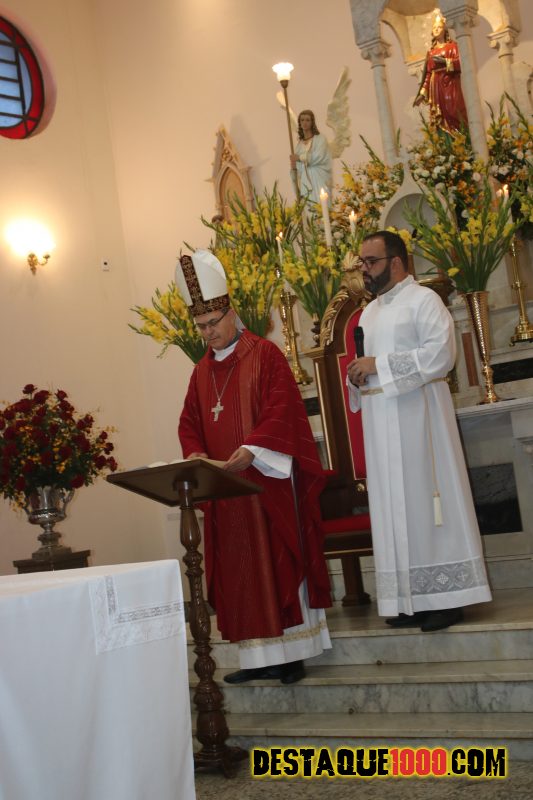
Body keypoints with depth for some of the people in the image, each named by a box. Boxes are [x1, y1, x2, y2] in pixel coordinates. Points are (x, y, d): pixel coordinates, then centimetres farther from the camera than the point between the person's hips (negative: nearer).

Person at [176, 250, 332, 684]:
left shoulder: (265, 354, -3)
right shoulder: (201, 371, 15)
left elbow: (281, 409, -13)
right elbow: (190, 423, 13)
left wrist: (251, 451, -25)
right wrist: (195, 454, -7)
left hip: (268, 481, -6)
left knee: (280, 563, 0)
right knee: (239, 573, 6)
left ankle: (291, 653, 7)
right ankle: (259, 657, 14)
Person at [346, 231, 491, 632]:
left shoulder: (423, 299, -4)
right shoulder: (368, 313, 20)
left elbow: (442, 352, -16)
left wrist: (379, 365, -17)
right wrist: (357, 374, 0)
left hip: (418, 415, -7)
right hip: (381, 423, 7)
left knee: (427, 496, -6)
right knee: (396, 504, 5)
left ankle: (447, 598, 0)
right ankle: (411, 600, 9)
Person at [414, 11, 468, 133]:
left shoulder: (452, 46, 9)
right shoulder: (430, 52, 18)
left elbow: (459, 63, -6)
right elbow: (427, 74, 15)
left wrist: (444, 61, -16)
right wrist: (422, 93, 9)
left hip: (449, 85, -4)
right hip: (435, 88, 4)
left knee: (452, 114, -12)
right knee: (439, 118, -3)